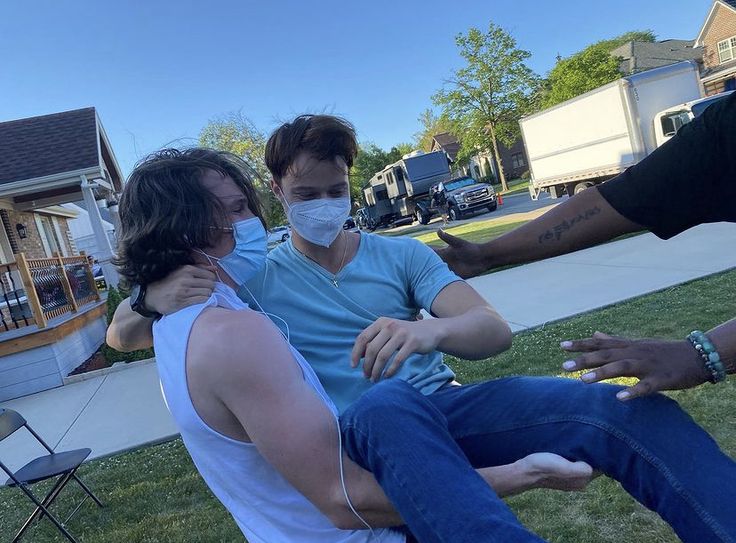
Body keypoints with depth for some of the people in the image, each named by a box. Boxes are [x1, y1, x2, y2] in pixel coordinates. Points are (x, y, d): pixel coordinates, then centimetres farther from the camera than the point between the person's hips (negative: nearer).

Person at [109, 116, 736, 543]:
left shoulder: (403, 254, 9)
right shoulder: (255, 281, 7)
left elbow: (495, 331, -4)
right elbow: (121, 336, 7)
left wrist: (431, 331, -28)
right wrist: (155, 297, -19)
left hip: (449, 410, 3)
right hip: (362, 440, -2)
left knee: (632, 410, -24)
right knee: (386, 401, -41)